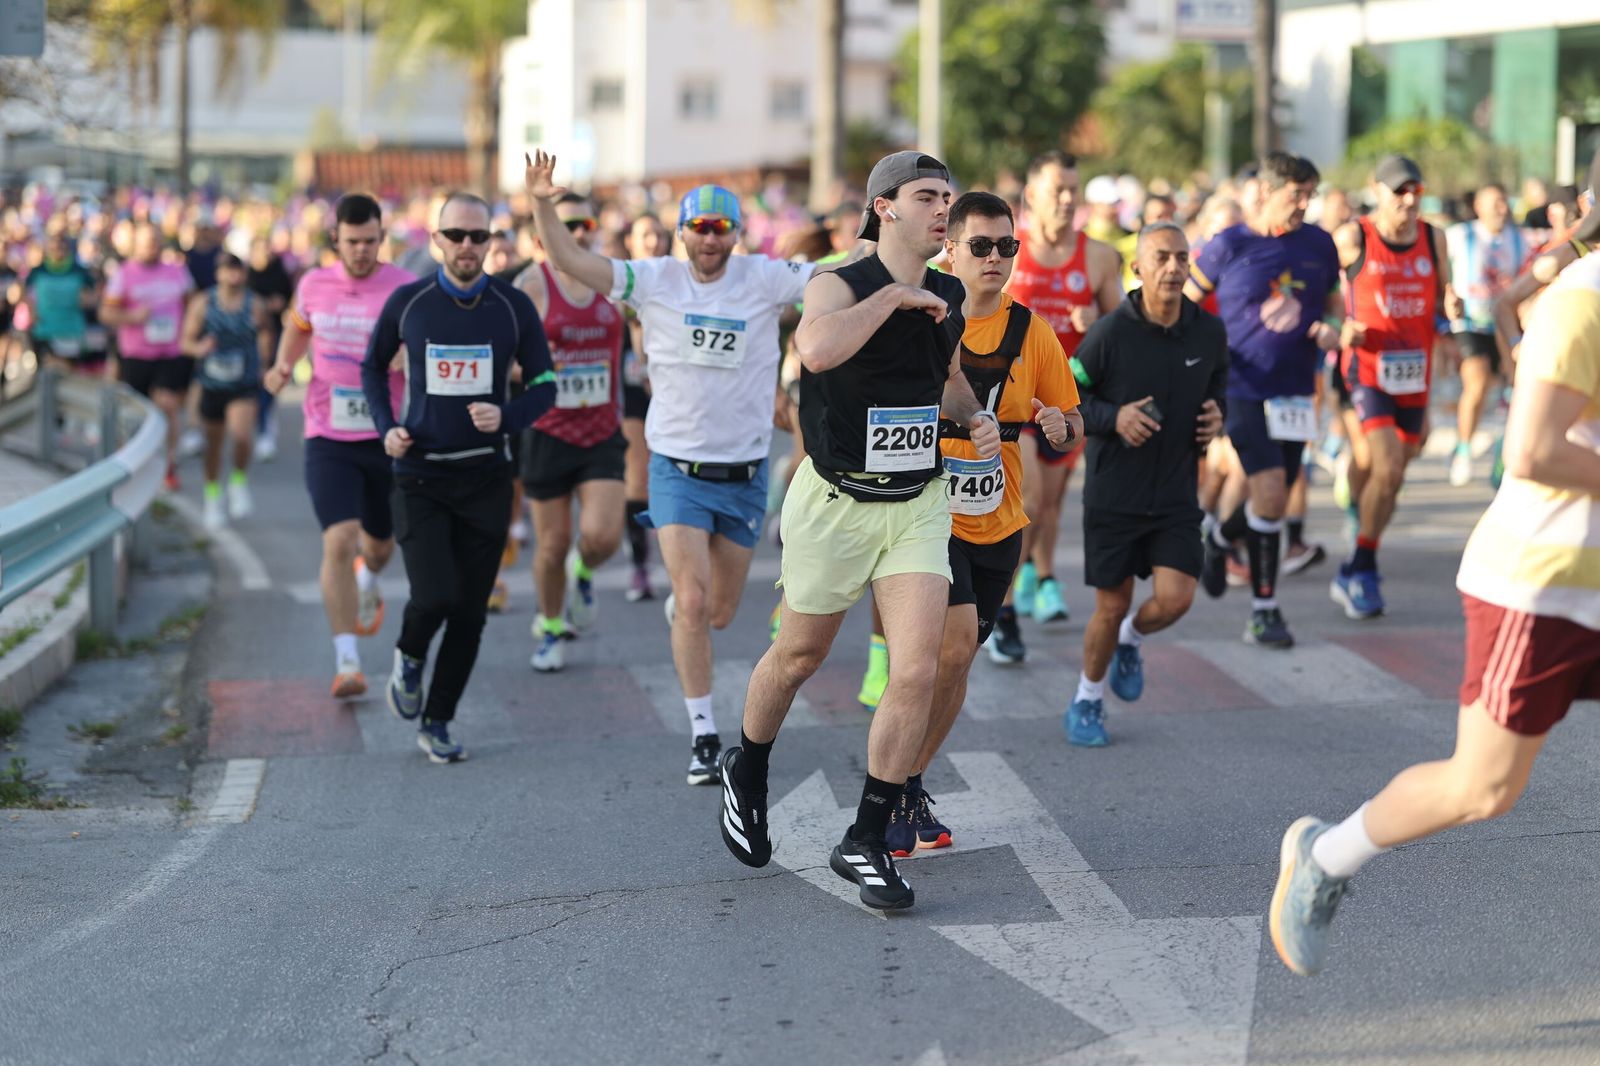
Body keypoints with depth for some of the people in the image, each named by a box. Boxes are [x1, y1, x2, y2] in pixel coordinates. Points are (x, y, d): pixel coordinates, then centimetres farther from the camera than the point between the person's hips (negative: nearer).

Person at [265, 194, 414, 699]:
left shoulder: (405, 289, -7)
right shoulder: (314, 285, 2)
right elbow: (298, 326, 23)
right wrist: (282, 366, 5)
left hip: (388, 438, 0)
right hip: (328, 440, 0)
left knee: (379, 544, 17)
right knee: (339, 541, -16)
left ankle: (367, 582, 57)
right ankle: (347, 664, -14)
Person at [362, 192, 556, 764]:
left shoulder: (513, 306, -1)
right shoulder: (407, 302, -2)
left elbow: (544, 384, 4)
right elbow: (372, 366, 14)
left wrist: (506, 417, -15)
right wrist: (387, 427, 0)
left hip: (485, 476, 2)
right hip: (419, 475, -1)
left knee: (469, 612, 4)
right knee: (434, 596, -16)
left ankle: (437, 720, 21)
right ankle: (410, 657, 19)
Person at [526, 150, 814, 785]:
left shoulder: (766, 280, -4)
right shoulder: (654, 281, -5)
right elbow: (570, 261, -11)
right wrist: (542, 205, -25)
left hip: (745, 474, 2)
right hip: (677, 468, -2)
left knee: (720, 612, 12)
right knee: (693, 601, -13)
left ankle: (679, 606, 50)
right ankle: (703, 737, -3)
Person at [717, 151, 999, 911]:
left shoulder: (948, 297, 5)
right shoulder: (839, 285, -15)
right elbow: (817, 348, -39)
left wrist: (975, 418, 4)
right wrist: (893, 294, -29)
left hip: (918, 506, 4)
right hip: (835, 504, -4)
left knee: (916, 675, -10)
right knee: (799, 656, 15)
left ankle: (865, 842, 4)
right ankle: (747, 774, 45)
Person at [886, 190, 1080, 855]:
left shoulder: (1032, 333, 3)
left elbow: (1070, 421, 11)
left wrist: (1060, 427, -12)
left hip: (998, 522, 4)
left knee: (956, 659, 11)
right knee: (955, 638, -21)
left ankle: (910, 787, 29)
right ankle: (893, 788, -7)